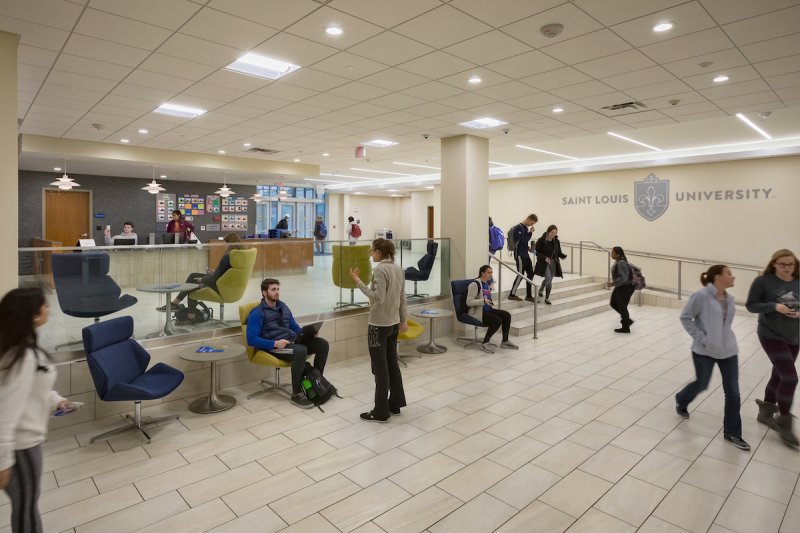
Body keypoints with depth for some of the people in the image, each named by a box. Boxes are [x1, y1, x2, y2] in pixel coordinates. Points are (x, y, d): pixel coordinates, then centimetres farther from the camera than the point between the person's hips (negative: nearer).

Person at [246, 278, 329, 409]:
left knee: (322, 344, -13)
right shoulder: (257, 313, -4)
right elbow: (251, 339, -13)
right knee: (301, 350, -36)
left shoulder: (283, 306, 18)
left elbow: (295, 328, 23)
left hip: (292, 341, 7)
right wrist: (275, 343, -25)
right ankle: (296, 394, -24)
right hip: (273, 347, -7)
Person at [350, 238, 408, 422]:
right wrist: (404, 320, 20)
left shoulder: (380, 269, -17)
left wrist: (358, 281, -21)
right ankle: (395, 405, 25)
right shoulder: (398, 268, 8)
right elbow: (402, 298, 12)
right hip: (393, 323, 8)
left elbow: (378, 298, -22)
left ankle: (381, 412, 10)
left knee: (380, 368, 1)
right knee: (392, 364, 16)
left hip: (379, 325, -8)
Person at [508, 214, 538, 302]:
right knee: (520, 275, -6)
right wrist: (530, 232, -13)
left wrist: (528, 247, 5)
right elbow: (523, 240, -21)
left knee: (530, 274, 8)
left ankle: (528, 295, 16)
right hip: (519, 255, -9)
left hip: (525, 254, 9)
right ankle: (511, 294, 5)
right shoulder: (518, 228, -14)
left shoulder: (526, 228, 13)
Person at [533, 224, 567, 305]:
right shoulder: (541, 240, -11)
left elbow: (559, 252, 9)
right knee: (548, 278, -20)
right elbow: (537, 252, -9)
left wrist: (563, 256, -13)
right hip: (544, 263, -4)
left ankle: (547, 298, 19)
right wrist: (545, 258, -23)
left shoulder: (556, 241, 2)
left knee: (550, 281, 7)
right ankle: (541, 289, 11)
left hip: (553, 263, 4)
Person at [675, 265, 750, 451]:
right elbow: (685, 317, -14)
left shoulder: (728, 299, 4)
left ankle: (732, 433, 18)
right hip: (705, 351, -6)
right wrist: (701, 338, -18)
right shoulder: (701, 296, -17)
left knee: (733, 392, 5)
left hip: (727, 350, 6)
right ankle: (681, 400, 43)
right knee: (701, 384, 10)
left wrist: (724, 339, 7)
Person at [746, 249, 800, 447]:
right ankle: (784, 423, 7)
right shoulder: (763, 281, -12)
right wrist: (774, 306, -23)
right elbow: (751, 305, -9)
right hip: (771, 336, -5)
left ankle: (765, 412, 36)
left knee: (779, 376, 16)